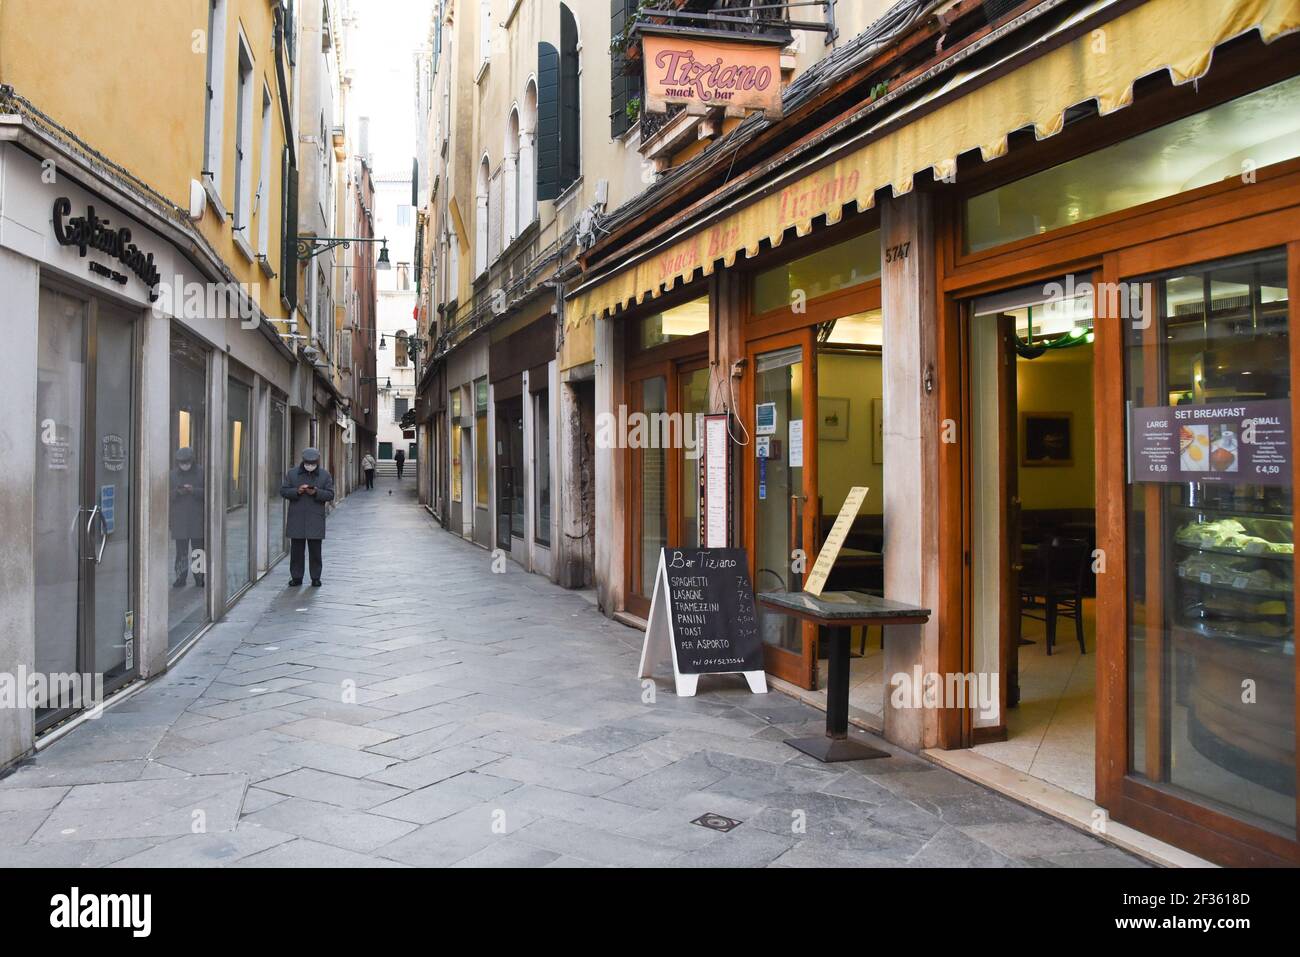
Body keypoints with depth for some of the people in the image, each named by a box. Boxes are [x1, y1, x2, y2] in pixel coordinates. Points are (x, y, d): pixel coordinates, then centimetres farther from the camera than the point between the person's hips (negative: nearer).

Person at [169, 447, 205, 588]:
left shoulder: (201, 473, 3)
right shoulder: (172, 475, 6)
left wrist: (194, 490, -18)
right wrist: (177, 492, -16)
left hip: (198, 518, 0)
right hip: (179, 519, 0)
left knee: (198, 549, 3)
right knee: (181, 550, 0)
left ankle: (199, 577, 9)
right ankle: (180, 578, 5)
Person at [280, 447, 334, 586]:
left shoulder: (325, 475, 5)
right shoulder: (292, 473, 6)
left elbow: (330, 494, 1)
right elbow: (283, 491, 3)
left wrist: (316, 493, -16)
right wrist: (297, 491, -15)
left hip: (316, 519, -1)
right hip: (296, 518, 1)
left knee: (315, 550, 2)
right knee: (296, 549, 4)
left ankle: (316, 578, 10)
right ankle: (296, 577, 13)